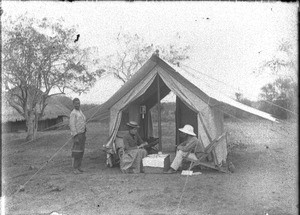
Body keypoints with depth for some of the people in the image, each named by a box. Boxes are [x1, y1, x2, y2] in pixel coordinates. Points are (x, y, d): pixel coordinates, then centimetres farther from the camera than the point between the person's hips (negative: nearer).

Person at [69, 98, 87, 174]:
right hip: (77, 135, -9)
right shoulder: (73, 113, -13)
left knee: (81, 151, 11)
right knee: (76, 152, -7)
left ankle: (79, 167, 17)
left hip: (82, 134, 9)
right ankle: (75, 169, -2)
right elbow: (72, 126, -18)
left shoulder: (80, 112, 15)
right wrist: (75, 137, -22)